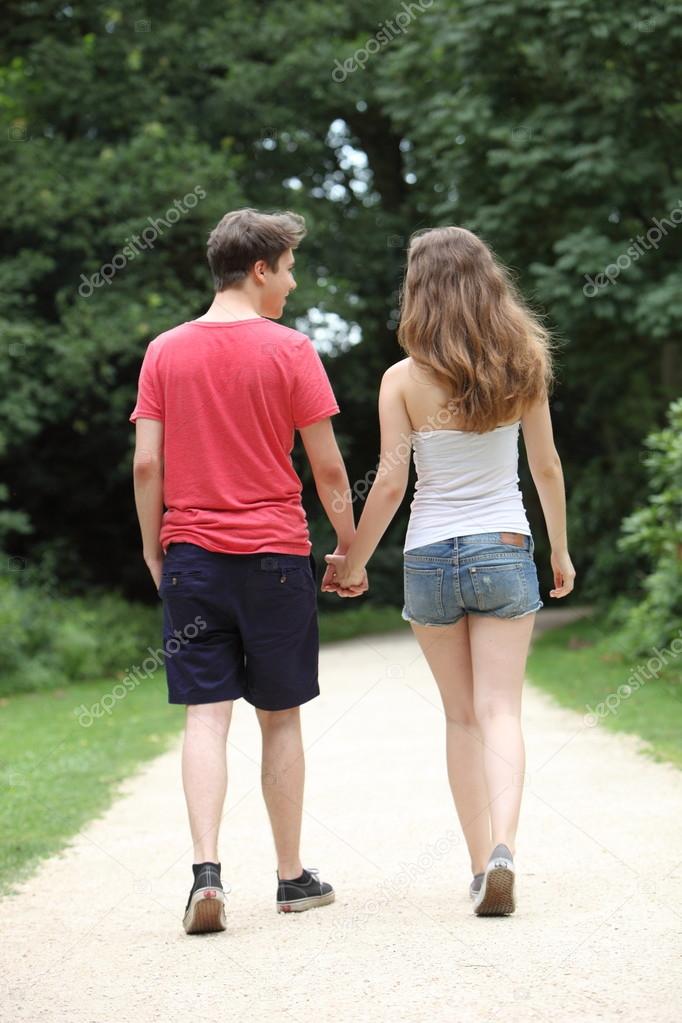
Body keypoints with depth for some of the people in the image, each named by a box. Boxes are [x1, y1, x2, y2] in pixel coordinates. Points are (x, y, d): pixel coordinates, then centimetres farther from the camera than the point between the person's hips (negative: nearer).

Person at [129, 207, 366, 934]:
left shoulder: (164, 352, 3)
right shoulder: (289, 350, -5)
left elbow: (146, 464, 0)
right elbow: (327, 466, -3)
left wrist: (153, 551, 11)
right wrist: (351, 547, 8)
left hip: (191, 554, 2)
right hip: (274, 553, -2)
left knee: (205, 716, 0)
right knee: (280, 718, 9)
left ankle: (206, 870, -16)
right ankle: (292, 877, 18)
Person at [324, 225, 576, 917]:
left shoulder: (404, 380, -8)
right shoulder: (523, 368, -1)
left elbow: (389, 485, -8)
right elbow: (547, 469, 6)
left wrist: (352, 562, 5)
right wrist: (560, 550, 19)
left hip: (430, 556, -1)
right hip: (505, 550, 1)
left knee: (461, 716, 12)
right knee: (499, 710, -1)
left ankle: (481, 861, 13)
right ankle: (502, 847, -22)